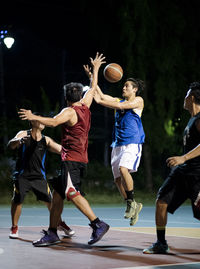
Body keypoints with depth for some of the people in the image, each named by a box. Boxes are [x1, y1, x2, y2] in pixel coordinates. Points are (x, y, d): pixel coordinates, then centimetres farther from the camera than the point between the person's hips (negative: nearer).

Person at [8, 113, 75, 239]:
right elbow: (11, 145, -22)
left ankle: (60, 224, 23)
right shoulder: (24, 134, -5)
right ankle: (14, 228, 7)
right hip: (22, 175, -3)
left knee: (50, 200, 1)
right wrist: (18, 141, -44)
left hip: (39, 176, 3)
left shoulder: (46, 140, 5)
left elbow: (61, 150, 3)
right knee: (17, 200, -13)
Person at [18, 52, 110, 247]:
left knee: (72, 193, -16)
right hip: (81, 158, 9)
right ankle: (52, 233, 10)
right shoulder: (85, 107, 13)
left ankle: (98, 224, -20)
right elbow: (93, 88, 28)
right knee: (57, 194, 10)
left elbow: (53, 122, -28)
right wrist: (95, 69, 39)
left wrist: (33, 117, -27)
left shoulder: (69, 112, -9)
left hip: (71, 159, -9)